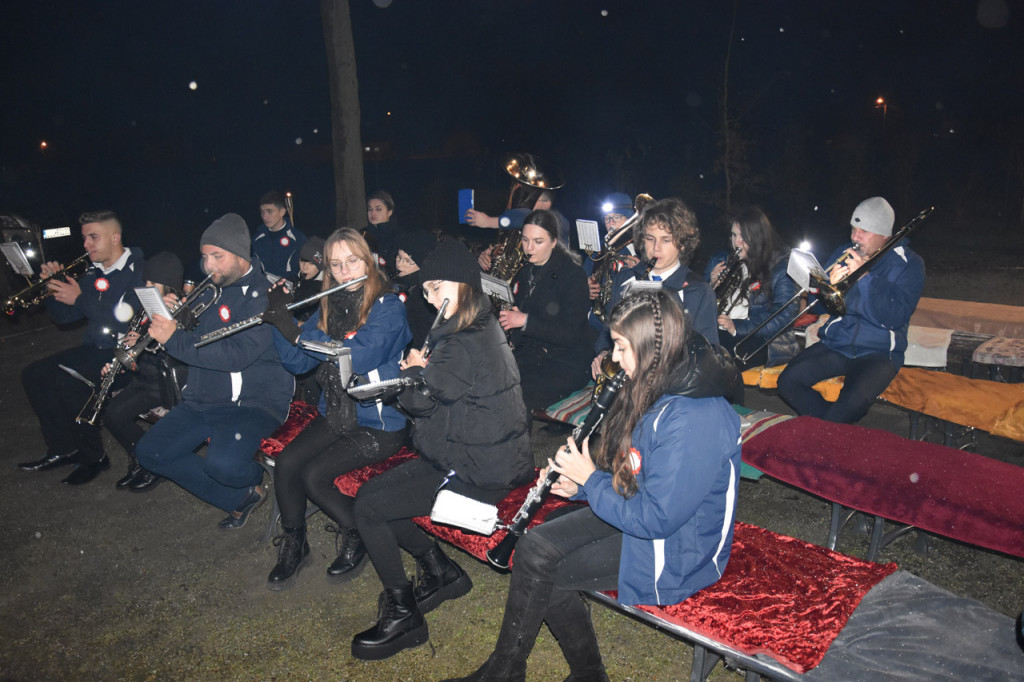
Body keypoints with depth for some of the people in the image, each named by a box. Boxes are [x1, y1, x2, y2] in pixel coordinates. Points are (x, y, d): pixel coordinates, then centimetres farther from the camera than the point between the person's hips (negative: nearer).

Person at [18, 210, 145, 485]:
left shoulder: (137, 270, -12)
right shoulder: (93, 274, 13)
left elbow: (127, 318, -25)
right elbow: (63, 316, 17)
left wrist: (80, 299, -18)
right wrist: (53, 287, 0)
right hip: (94, 348, 9)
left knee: (68, 382, -27)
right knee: (34, 375, -4)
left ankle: (93, 457, -9)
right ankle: (63, 449, 5)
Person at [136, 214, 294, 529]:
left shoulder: (264, 293, -14)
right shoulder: (211, 289, 12)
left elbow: (237, 355, -25)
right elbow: (195, 339, 23)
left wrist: (175, 339, -21)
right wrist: (174, 316, 3)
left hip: (252, 401, -9)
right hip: (202, 400, 9)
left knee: (222, 464, -31)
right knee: (148, 452, 1)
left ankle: (254, 477, 8)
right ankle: (239, 497, 5)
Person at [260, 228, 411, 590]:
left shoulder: (388, 306, -13)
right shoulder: (330, 306, 7)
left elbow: (358, 356, -29)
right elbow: (297, 362, 6)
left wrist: (295, 330, -29)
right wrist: (280, 323, -10)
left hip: (380, 421, -6)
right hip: (337, 413, 6)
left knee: (314, 475, -19)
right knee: (285, 463, -13)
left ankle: (358, 537, 8)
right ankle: (293, 545, 11)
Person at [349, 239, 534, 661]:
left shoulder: (465, 345, -24)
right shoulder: (484, 328, 8)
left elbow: (420, 401, -17)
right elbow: (442, 396, 11)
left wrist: (415, 370, 1)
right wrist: (422, 371, -8)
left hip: (475, 471, -10)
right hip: (490, 455, 10)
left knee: (368, 506, -5)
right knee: (373, 490, 11)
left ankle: (404, 614, 9)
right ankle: (440, 571, 21)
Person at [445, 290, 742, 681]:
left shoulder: (694, 420, -31)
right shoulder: (654, 389, 0)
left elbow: (656, 519, -29)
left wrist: (591, 479, -17)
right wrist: (578, 484, -4)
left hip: (674, 549, -9)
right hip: (640, 512, 9)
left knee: (540, 573, -11)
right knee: (536, 547, -5)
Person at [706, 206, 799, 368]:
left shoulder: (781, 266, 2)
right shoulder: (720, 261, 17)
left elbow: (783, 317, -10)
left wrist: (737, 327, -20)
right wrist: (712, 286, -1)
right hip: (717, 334, 5)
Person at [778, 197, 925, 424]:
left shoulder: (909, 264, -2)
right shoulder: (842, 254, 10)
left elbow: (895, 318, -16)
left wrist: (866, 275, -20)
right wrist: (830, 284, -12)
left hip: (878, 352, -4)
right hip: (835, 344, 5)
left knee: (854, 402, -33)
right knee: (788, 381, -19)